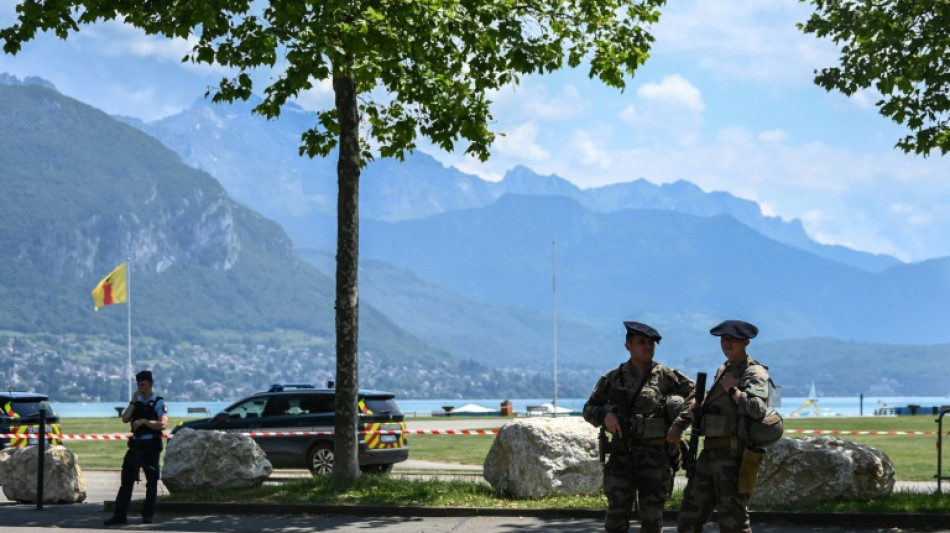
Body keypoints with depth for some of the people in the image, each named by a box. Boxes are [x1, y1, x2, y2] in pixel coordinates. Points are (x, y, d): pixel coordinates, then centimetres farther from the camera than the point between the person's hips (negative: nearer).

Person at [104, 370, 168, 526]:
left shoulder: (159, 403, -3)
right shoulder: (136, 402, 14)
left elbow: (163, 424, -15)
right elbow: (125, 419, 0)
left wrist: (144, 421, -21)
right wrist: (133, 402, -6)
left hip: (151, 445, -5)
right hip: (136, 443, 5)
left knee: (151, 481, 1)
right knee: (127, 479, 1)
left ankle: (148, 514, 9)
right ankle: (120, 514, 2)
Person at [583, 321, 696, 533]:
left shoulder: (665, 376, 2)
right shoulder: (613, 379, 6)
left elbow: (696, 394, 2)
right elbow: (589, 409, 13)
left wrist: (680, 424, -8)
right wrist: (605, 414, -9)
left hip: (656, 456, 0)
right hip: (622, 454, 1)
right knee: (617, 514, -3)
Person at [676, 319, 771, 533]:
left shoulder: (754, 373, -8)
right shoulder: (723, 371, 19)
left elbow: (757, 409, -25)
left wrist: (732, 389, -14)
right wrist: (699, 410, 9)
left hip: (734, 455, -9)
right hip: (710, 453, 9)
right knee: (690, 516, 10)